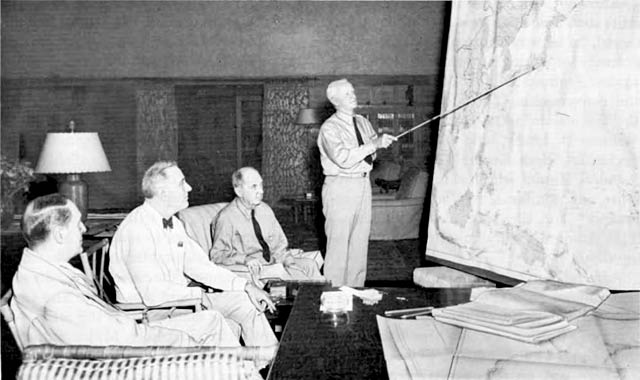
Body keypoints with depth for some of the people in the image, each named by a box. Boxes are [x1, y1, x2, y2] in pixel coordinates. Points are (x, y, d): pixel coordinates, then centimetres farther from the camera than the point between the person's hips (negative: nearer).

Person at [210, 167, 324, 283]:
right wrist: (246, 259, -29)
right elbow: (217, 254, -12)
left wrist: (286, 257, -7)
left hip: (273, 262, 6)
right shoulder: (227, 218, -8)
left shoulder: (265, 210, 10)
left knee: (309, 264, -20)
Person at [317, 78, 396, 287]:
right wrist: (374, 144, -24)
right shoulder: (329, 128, -12)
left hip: (363, 184, 7)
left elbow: (371, 152, 18)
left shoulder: (362, 122, 11)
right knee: (338, 243, -4)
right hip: (340, 187, -7)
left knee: (360, 241, 11)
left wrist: (381, 141, -4)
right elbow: (343, 158, -24)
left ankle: (356, 290, 22)